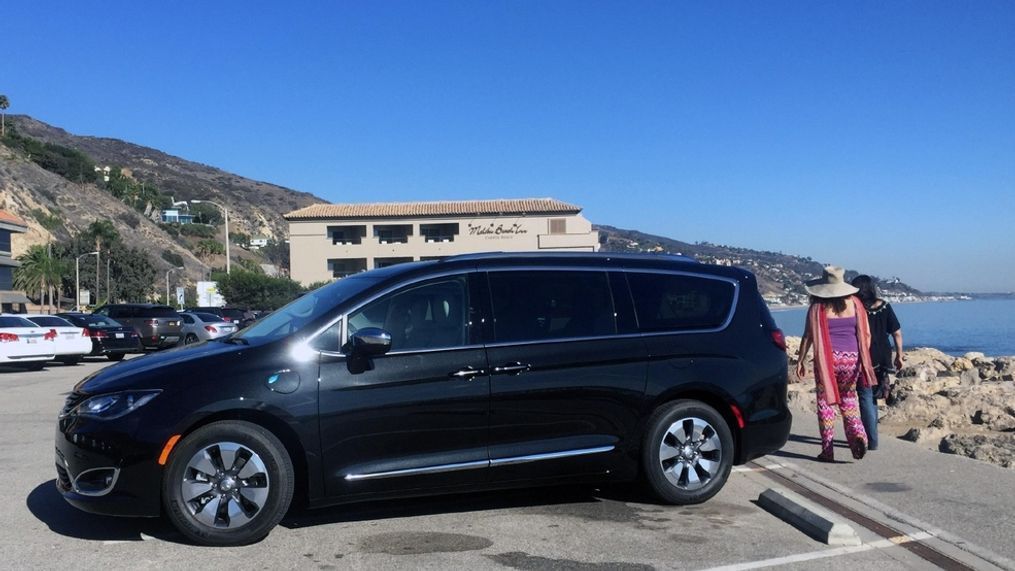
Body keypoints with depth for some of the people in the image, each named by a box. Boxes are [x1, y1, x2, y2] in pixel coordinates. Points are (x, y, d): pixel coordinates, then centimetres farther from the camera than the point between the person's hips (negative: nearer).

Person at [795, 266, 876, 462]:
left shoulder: (818, 307, -6)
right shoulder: (854, 303, 4)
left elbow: (808, 336, -5)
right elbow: (866, 334, 5)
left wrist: (800, 360, 3)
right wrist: (863, 359, 14)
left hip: (827, 360, -3)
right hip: (851, 358, 3)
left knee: (825, 402, 6)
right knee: (848, 400, 19)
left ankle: (827, 450, 6)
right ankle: (857, 434, -4)